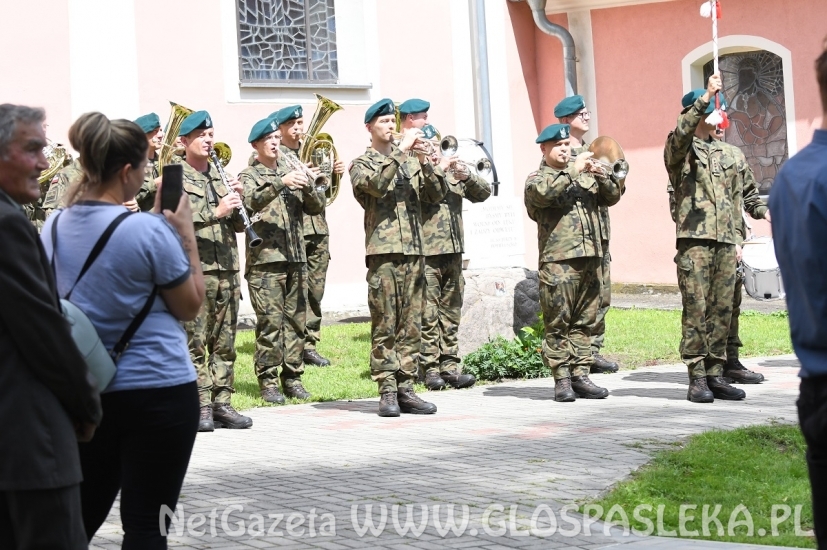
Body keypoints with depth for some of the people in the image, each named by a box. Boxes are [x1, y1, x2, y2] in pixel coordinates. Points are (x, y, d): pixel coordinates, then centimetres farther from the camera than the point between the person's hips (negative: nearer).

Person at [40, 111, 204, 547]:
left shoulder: (54, 228, 1)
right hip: (159, 392, -6)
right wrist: (186, 234, -1)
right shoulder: (148, 230, -17)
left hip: (84, 391, 6)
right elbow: (190, 306, -6)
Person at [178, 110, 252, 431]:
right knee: (195, 343, -5)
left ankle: (222, 403, 11)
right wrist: (216, 212, -24)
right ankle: (201, 407, -3)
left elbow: (238, 225, 18)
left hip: (227, 271, 6)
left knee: (225, 344, 7)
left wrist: (237, 201, -1)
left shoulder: (221, 177, 20)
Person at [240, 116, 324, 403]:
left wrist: (307, 187, -10)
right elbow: (252, 201, -19)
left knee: (296, 320, 6)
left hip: (295, 259, 5)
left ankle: (292, 377, 13)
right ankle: (268, 381, -2)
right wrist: (280, 183, -32)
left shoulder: (290, 173, 18)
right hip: (265, 260, -5)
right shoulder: (248, 176, 3)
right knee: (270, 322, -7)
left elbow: (316, 207, 10)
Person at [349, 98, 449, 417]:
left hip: (413, 252, 5)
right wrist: (400, 151, -18)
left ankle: (405, 389, 8)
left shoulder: (410, 161, 19)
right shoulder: (362, 164, 6)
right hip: (383, 251, -4)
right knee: (385, 327, -5)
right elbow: (376, 184, -17)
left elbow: (436, 195, 8)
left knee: (411, 326, 4)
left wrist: (426, 163, -8)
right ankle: (387, 392, -3)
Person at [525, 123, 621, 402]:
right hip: (558, 259, -5)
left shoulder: (584, 176, 22)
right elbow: (544, 194, -17)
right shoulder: (537, 178, 5)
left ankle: (580, 376, 11)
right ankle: (562, 380, -2)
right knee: (558, 322, -5)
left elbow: (612, 197, 15)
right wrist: (573, 171, -16)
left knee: (584, 321, 7)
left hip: (590, 256, 5)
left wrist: (602, 178, -4)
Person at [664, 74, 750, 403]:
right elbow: (681, 131, -21)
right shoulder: (679, 149, 3)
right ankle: (697, 378, -5)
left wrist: (735, 237, 17)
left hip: (725, 241, 6)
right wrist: (706, 96, -24)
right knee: (696, 309, -7)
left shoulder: (727, 154, 20)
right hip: (694, 239, -6)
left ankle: (715, 375, 9)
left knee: (722, 310, 4)